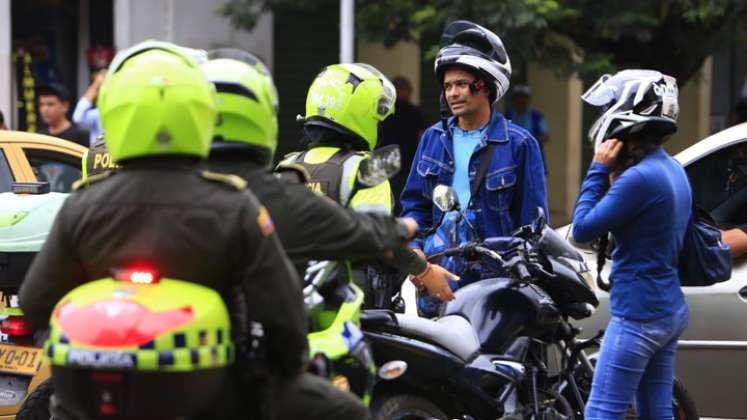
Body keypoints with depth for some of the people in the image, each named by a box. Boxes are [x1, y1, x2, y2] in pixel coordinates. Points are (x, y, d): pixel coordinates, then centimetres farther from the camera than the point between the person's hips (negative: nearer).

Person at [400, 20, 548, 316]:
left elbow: (532, 221, 0)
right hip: (436, 275, 4)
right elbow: (415, 203, 17)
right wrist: (415, 249, 0)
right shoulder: (433, 139, 13)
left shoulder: (519, 144, 0)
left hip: (495, 279, -4)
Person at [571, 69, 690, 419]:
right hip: (669, 311, 10)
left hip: (638, 315, -10)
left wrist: (599, 168, -8)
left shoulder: (640, 178, -20)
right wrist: (613, 176, 5)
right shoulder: (672, 170, 11)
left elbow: (582, 229, -15)